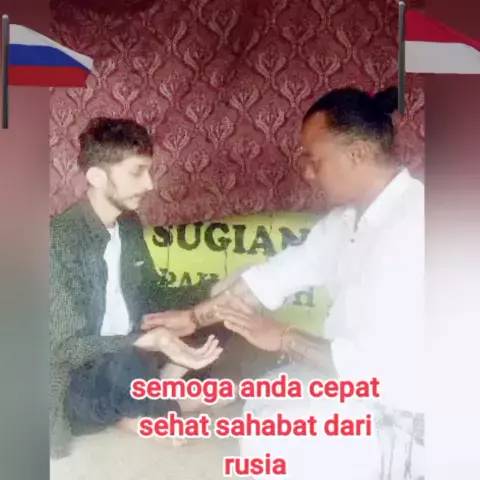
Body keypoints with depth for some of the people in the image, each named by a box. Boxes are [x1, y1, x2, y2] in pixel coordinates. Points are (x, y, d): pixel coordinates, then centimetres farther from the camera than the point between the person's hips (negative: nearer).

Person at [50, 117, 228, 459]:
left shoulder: (129, 224, 3)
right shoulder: (60, 240, -22)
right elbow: (66, 347, -24)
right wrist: (152, 341, -36)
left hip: (129, 359, 8)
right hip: (75, 388, -8)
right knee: (129, 367, -39)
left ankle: (139, 409, -10)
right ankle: (163, 411, -6)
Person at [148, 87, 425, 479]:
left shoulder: (413, 228, -29)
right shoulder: (349, 215, 2)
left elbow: (384, 365, -30)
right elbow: (282, 272, 9)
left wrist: (283, 339, -18)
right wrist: (194, 317, 10)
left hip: (400, 421, -9)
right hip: (358, 383, 9)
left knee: (273, 440, -17)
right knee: (256, 404, 15)